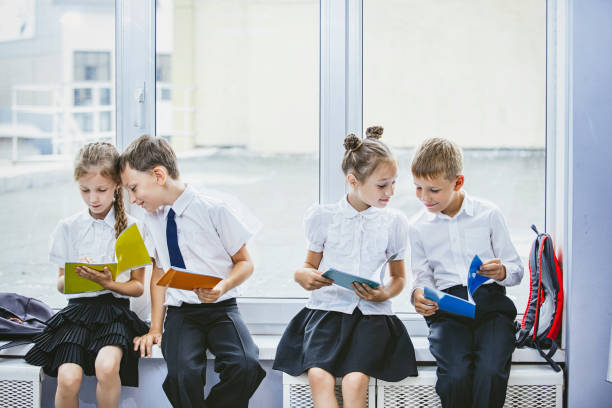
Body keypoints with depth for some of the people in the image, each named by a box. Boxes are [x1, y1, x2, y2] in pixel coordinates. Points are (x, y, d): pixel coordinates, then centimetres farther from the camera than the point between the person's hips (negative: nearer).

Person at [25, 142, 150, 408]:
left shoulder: (132, 227, 3)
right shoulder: (68, 228, 7)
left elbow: (138, 286, 6)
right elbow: (61, 284, 12)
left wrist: (109, 284, -14)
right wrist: (74, 275, -12)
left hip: (115, 308, -1)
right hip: (78, 307, 1)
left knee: (107, 366, -33)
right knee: (68, 379, -27)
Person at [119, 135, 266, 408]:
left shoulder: (212, 210, -6)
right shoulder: (152, 219, 9)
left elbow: (245, 263, 2)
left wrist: (222, 287, -18)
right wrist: (155, 328, 7)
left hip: (221, 308, -2)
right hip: (180, 313, 3)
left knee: (245, 365, -31)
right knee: (183, 373, -29)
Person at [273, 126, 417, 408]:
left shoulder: (394, 222, 9)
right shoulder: (323, 216, 6)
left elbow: (398, 277, 20)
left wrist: (384, 294, -3)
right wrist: (303, 275, -6)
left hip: (372, 313, 0)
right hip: (327, 308, 0)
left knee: (355, 380, -29)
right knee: (319, 376, -30)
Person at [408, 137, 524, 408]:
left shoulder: (488, 215, 6)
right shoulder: (418, 227, 12)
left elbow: (516, 269, 11)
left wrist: (503, 272, -12)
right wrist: (419, 294, -4)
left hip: (490, 301, -1)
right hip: (447, 309, 1)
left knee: (491, 370, -29)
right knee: (455, 373, -27)